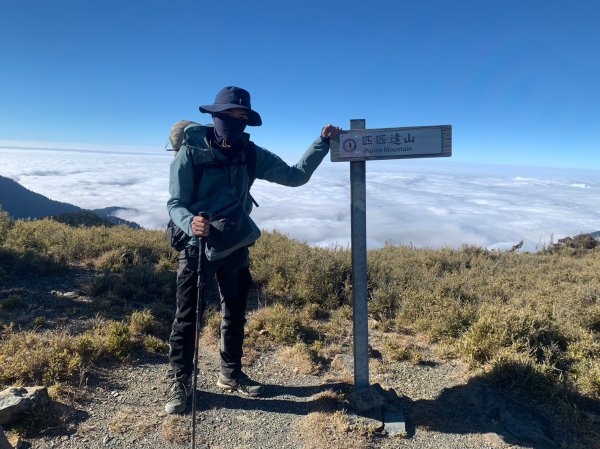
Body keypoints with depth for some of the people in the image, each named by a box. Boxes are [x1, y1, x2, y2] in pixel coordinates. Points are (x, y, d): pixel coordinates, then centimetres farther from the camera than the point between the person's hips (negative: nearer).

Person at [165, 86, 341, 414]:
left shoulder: (252, 155, -3)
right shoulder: (191, 154, -13)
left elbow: (296, 176, -3)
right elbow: (175, 203, -15)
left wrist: (322, 143, -10)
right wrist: (190, 223, -37)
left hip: (235, 247, 4)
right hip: (197, 246, -4)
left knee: (235, 314, 15)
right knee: (187, 317, 2)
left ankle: (231, 374, 34)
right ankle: (179, 383, 21)